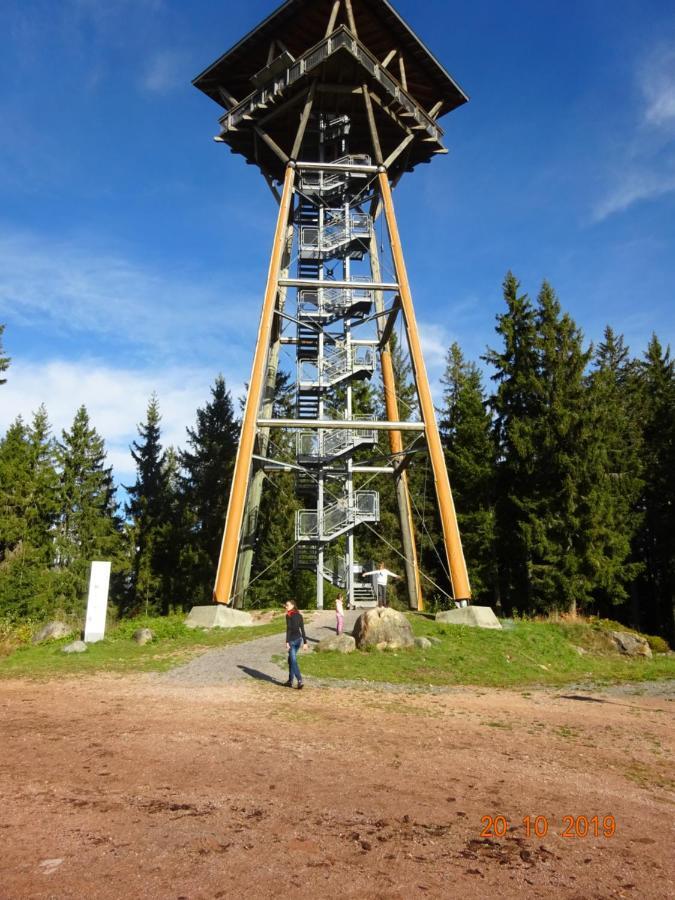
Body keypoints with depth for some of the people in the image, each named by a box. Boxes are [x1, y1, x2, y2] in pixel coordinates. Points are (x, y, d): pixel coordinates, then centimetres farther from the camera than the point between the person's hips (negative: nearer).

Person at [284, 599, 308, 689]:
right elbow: (302, 630, 8)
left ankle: (300, 681, -14)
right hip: (299, 639, 7)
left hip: (292, 640, -7)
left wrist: (287, 642, -19)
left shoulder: (288, 615, -10)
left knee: (293, 661, -5)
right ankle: (290, 681, 22)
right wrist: (305, 642, 8)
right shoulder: (299, 615, 9)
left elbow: (288, 629, -18)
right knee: (291, 659, 18)